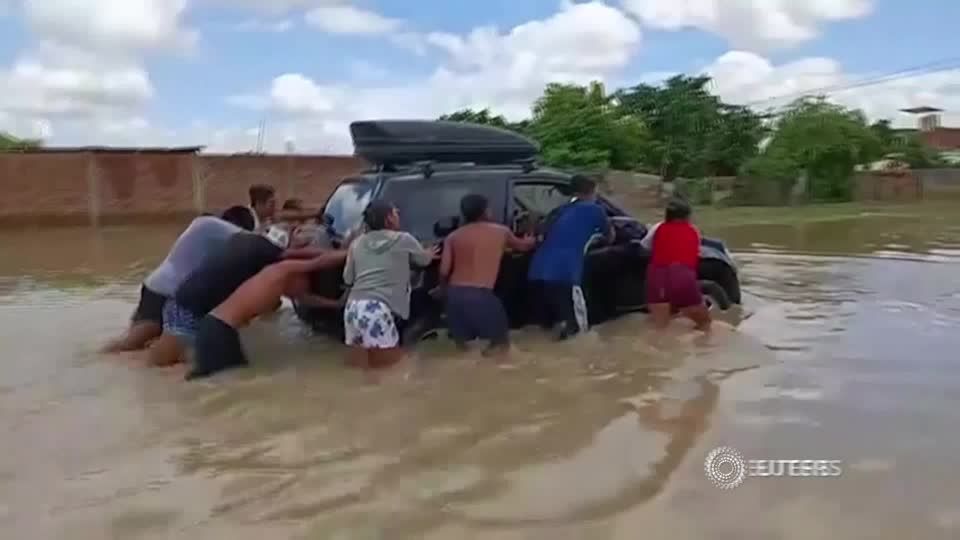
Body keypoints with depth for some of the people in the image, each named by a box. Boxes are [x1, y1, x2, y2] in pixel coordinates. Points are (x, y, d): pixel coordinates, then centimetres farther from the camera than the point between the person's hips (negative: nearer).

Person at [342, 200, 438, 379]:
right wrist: (429, 255, 43)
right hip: (378, 308, -5)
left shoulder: (357, 243, 14)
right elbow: (424, 260, 22)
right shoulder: (404, 239, 4)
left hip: (353, 306, 5)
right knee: (390, 358, 5)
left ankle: (359, 348, -3)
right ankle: (367, 351, -15)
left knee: (358, 355, 22)